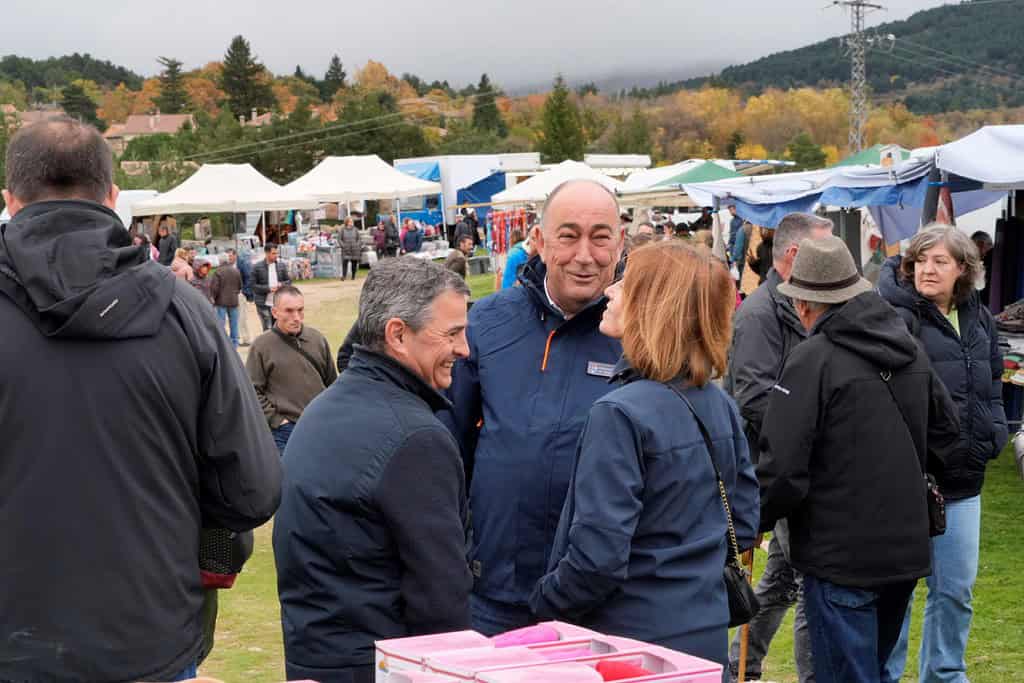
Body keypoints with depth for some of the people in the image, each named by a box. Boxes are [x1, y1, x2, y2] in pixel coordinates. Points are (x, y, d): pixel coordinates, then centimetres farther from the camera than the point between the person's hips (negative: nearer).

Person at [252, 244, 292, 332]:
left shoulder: (281, 266, 8)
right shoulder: (257, 267, -3)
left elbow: (289, 281, 13)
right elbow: (253, 286, -6)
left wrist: (282, 284, -9)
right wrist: (268, 288, -16)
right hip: (264, 305, -4)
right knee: (268, 330, -5)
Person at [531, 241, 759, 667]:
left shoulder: (620, 415, -22)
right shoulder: (720, 405, 0)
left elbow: (598, 558, -25)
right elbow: (743, 524, 8)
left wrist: (543, 604, -8)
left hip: (634, 643, -7)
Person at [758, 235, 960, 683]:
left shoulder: (813, 360, -17)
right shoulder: (910, 350, 6)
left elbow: (783, 467, -20)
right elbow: (946, 432, 18)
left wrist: (753, 521, -4)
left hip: (842, 557, -7)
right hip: (907, 549, 7)